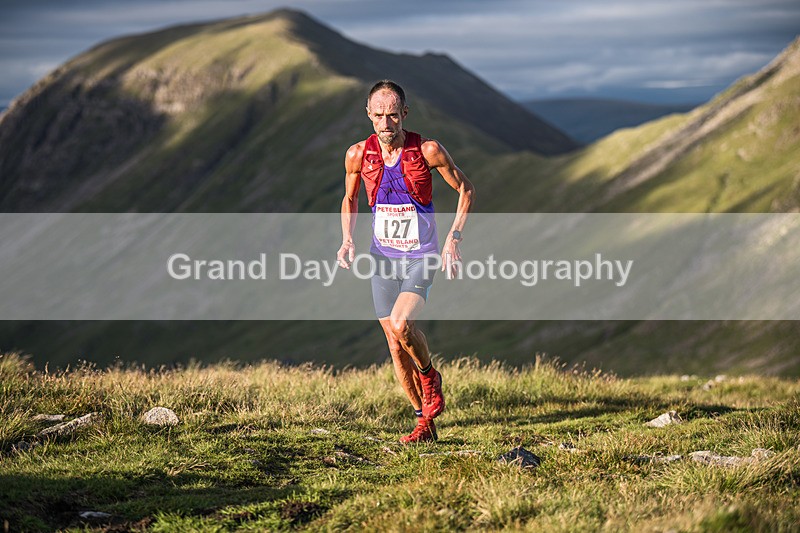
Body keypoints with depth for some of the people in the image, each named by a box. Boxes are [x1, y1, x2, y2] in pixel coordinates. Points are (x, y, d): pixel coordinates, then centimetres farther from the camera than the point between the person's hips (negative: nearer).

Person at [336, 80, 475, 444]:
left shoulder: (428, 150, -15)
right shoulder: (358, 154, -6)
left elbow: (465, 189, -1)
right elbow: (350, 198, 14)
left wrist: (454, 238, -10)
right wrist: (347, 239, -2)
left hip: (421, 257, -4)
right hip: (383, 258, 4)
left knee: (401, 324, -26)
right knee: (395, 345, 5)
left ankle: (429, 376, 6)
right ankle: (425, 422, 19)